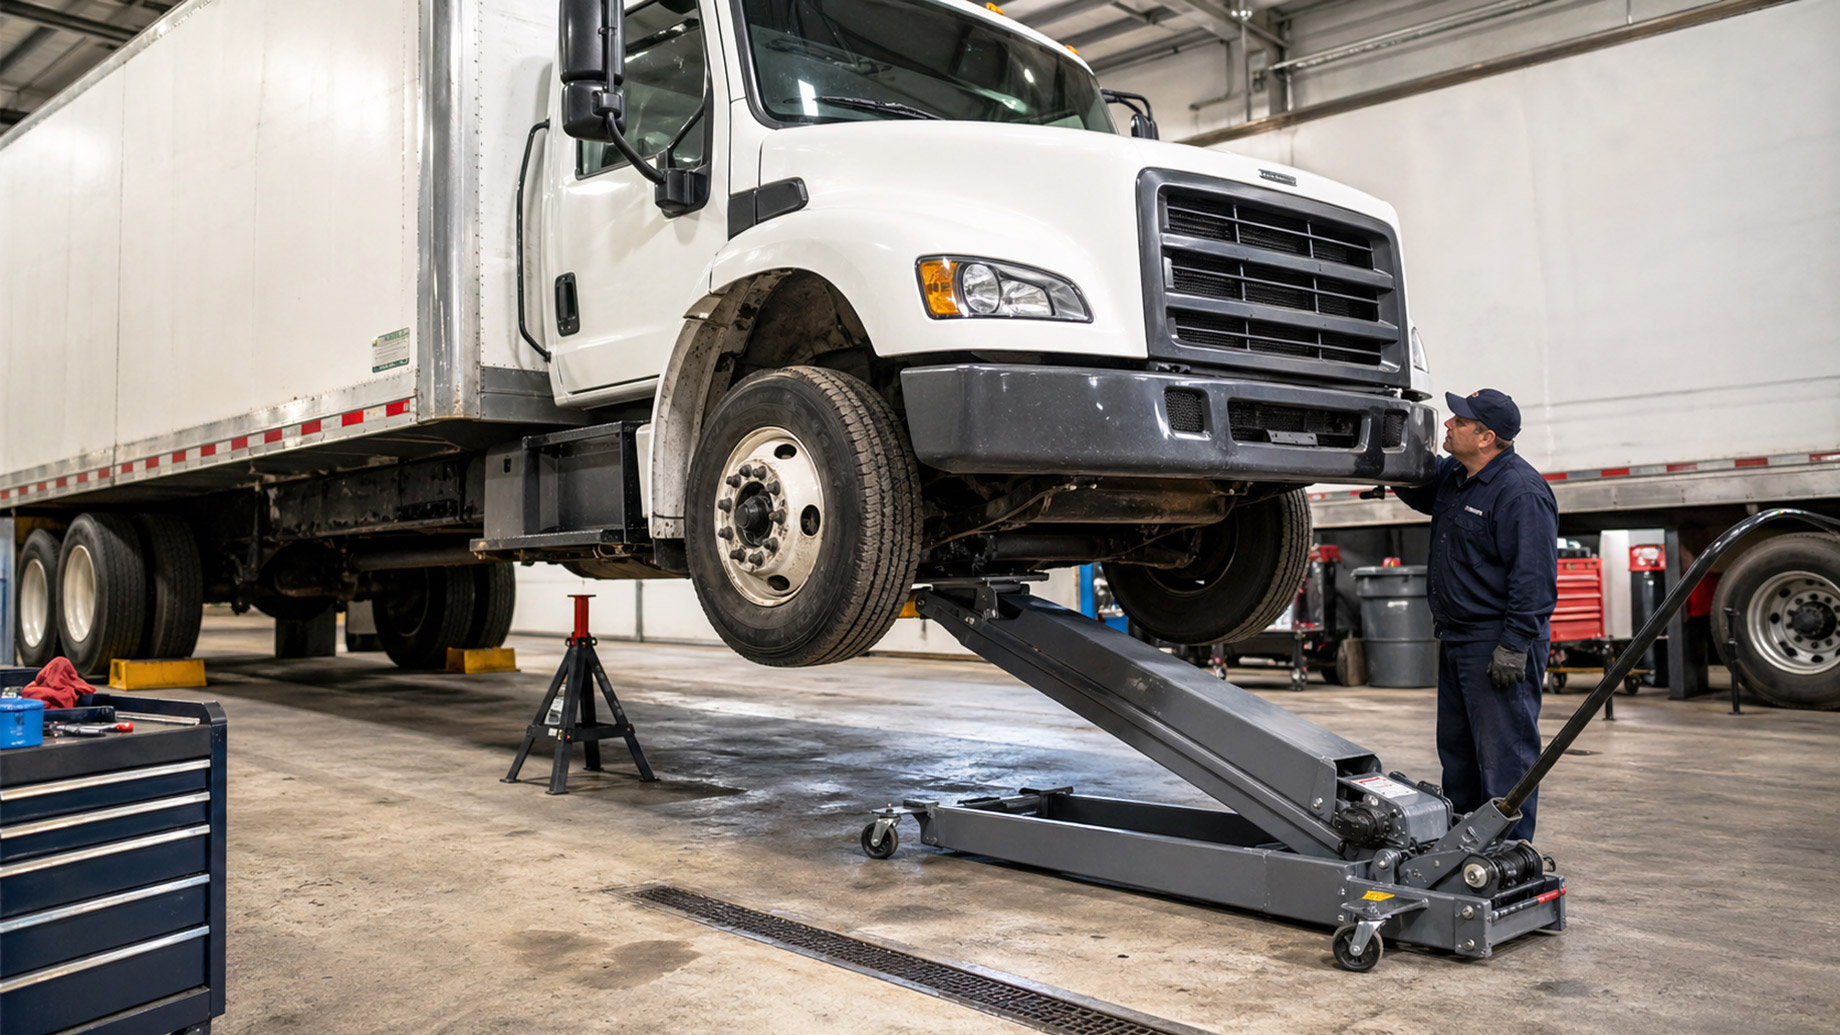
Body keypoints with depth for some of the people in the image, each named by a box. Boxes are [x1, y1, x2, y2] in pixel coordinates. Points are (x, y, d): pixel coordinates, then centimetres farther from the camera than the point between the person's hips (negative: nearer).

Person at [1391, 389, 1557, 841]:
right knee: (1457, 751, 18)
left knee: (1504, 756, -4)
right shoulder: (1452, 477, 9)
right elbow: (1414, 487, 31)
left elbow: (1535, 578, -21)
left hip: (1498, 646, -10)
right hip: (1457, 641, 10)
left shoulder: (1521, 492, -19)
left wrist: (1514, 646, -23)